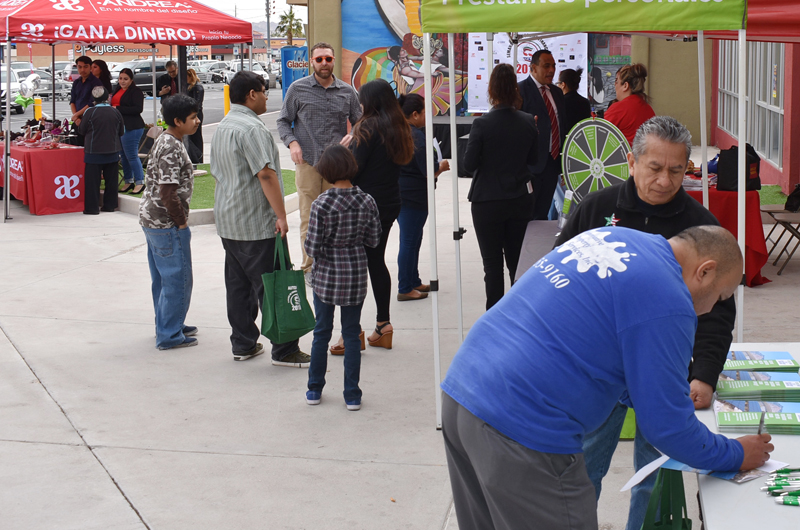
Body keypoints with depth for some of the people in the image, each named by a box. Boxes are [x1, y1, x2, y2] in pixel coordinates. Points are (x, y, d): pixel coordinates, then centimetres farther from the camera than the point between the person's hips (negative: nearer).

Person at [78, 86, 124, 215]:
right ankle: (110, 205, 18)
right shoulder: (115, 112, -3)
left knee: (92, 180, 2)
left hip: (94, 152, -3)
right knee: (111, 179, 12)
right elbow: (121, 132, 9)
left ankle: (92, 208, 1)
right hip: (113, 151, 3)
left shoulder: (90, 112, -12)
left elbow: (81, 131, -2)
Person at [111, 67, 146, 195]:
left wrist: (117, 109, -18)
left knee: (132, 155, -9)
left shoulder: (136, 91, -8)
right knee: (123, 155, 11)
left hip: (132, 127, -9)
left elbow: (138, 108, -19)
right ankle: (128, 182, 19)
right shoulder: (118, 90, 17)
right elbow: (114, 104, 30)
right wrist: (109, 105, 5)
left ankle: (140, 182, -2)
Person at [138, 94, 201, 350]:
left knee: (163, 278, 20)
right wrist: (181, 222, -14)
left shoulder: (165, 141, 11)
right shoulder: (172, 149, -22)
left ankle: (167, 326, 32)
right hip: (166, 223, -10)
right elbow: (168, 193, -25)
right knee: (177, 279, -1)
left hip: (152, 218, 10)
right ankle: (170, 336, 7)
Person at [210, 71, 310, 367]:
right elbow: (265, 174, -23)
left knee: (237, 284, 13)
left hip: (227, 221, 10)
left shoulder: (221, 128, 15)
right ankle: (284, 350, -2)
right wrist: (281, 215, -22)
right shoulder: (251, 128, -17)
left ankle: (243, 345, 19)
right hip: (256, 223, -10)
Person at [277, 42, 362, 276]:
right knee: (309, 218, -2)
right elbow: (283, 121, 9)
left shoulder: (347, 92, 9)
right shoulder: (298, 89, 5)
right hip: (307, 162, -2)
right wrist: (292, 143, -8)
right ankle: (309, 267, 6)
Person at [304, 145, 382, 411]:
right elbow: (374, 239, 1)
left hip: (326, 276, -2)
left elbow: (313, 247, -16)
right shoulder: (367, 202, -8)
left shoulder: (321, 204, -17)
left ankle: (314, 389, 23)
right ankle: (352, 395, 13)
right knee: (352, 333, 11)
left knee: (322, 332, 13)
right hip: (356, 274, 2)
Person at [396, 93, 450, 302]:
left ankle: (414, 282, 29)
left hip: (399, 194, 10)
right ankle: (405, 289, 4)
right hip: (413, 196, -10)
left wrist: (434, 168, 15)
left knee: (413, 238, 19)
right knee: (410, 241, -2)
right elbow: (426, 169, -21)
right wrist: (441, 167, -3)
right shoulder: (416, 136, -19)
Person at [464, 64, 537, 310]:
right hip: (519, 201, 3)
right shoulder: (528, 122, -4)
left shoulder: (482, 124, -16)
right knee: (518, 261, 14)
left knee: (492, 262, 5)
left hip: (487, 203, -3)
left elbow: (469, 164, -13)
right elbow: (533, 159, 6)